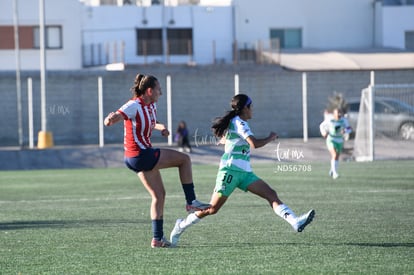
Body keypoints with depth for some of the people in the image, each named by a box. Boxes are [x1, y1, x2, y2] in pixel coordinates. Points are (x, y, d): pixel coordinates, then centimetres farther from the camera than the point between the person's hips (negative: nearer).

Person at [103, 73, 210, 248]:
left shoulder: (151, 105, 8)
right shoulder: (134, 106, -19)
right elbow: (109, 121, -28)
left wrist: (161, 127, 6)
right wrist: (110, 119, -53)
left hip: (135, 159, 9)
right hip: (141, 155, -9)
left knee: (159, 195, 12)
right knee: (184, 159, -2)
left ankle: (157, 238, 12)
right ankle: (191, 202, 4)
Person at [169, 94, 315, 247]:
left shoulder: (234, 122, 18)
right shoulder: (239, 123, -11)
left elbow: (222, 139, 35)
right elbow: (255, 143, -23)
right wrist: (271, 138, -8)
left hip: (244, 173, 9)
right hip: (231, 170, -9)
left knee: (271, 194, -9)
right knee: (213, 208, -5)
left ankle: (295, 222, -23)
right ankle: (181, 226, 11)